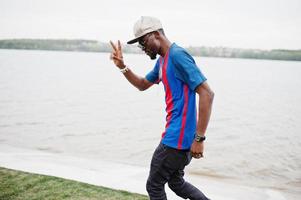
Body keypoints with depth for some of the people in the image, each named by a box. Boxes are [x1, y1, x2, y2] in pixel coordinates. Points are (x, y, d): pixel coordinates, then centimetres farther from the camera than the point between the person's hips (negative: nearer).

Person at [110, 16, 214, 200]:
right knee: (176, 182, 23)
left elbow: (207, 94, -23)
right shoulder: (162, 61, 13)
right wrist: (122, 66, 9)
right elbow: (142, 85, 27)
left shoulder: (177, 55, -18)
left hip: (177, 137, -10)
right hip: (177, 135, 10)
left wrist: (199, 138, -24)